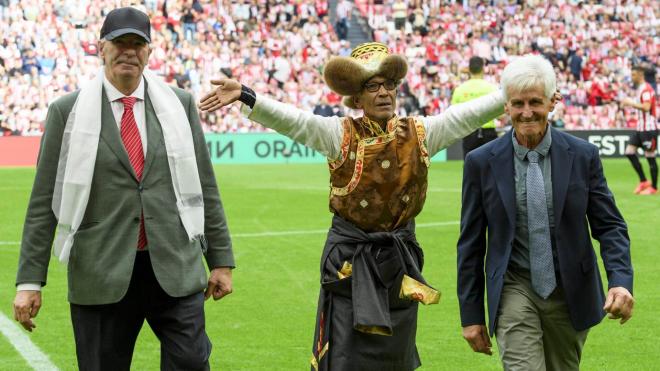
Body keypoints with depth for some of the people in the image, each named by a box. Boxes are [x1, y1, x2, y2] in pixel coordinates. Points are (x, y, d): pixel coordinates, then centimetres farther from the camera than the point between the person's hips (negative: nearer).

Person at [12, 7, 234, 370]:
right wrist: (29, 281, -2)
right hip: (101, 273, -1)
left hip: (176, 269, 1)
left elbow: (204, 186, 11)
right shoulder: (67, 111, 2)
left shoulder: (179, 104, 8)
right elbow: (43, 201, 2)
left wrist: (221, 260, 9)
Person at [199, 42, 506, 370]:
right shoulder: (341, 134, -6)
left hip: (401, 259, 3)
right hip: (349, 258, -3)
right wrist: (245, 96, -33)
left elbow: (470, 114, -1)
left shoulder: (419, 133, 3)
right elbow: (292, 121, -18)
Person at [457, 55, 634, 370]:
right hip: (515, 288, -1)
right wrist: (471, 314, 0)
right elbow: (470, 243, 1)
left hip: (570, 290, 2)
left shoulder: (583, 156, -4)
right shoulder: (481, 162, -5)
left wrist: (621, 281, -19)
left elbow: (610, 226, -1)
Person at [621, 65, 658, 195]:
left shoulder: (646, 89, -15)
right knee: (629, 152, 4)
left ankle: (654, 187, 5)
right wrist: (630, 103, 13)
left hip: (649, 128, -10)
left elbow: (646, 107, -26)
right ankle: (643, 181, 11)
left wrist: (632, 103, -19)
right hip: (640, 128, 10)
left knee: (650, 157, -3)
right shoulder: (640, 88, 15)